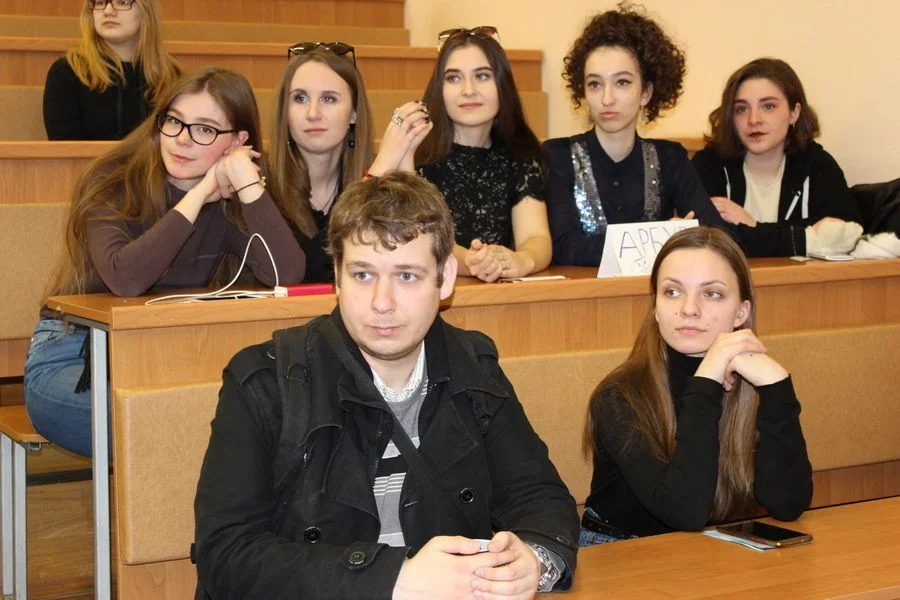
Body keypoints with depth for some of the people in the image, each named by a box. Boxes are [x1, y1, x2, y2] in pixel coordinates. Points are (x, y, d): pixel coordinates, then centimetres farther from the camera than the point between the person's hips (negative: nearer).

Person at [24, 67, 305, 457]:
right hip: (71, 359, -4)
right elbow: (126, 279, -34)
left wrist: (246, 180, -21)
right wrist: (198, 197, -26)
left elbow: (285, 274, -20)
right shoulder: (113, 186, -13)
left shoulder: (229, 202, -1)